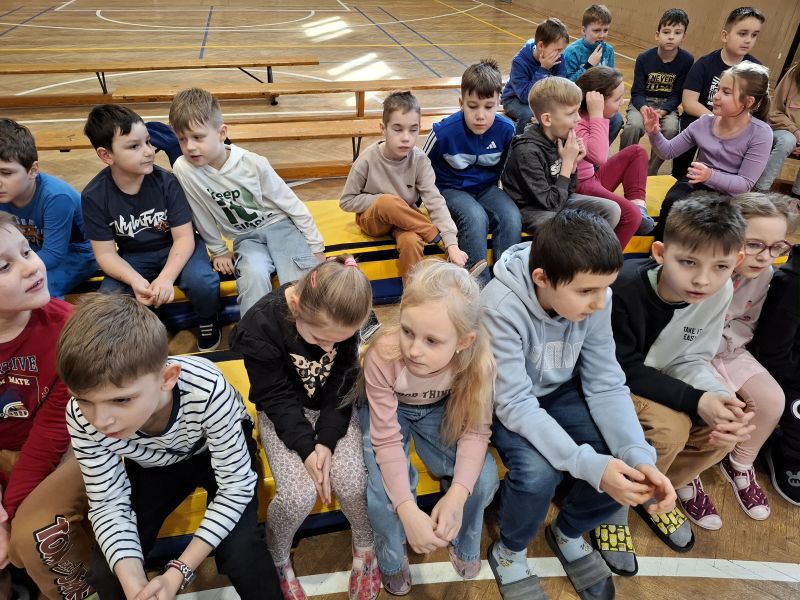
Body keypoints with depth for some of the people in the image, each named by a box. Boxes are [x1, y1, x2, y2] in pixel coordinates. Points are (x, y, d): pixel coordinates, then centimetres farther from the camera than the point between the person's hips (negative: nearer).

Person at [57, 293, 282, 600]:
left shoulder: (206, 390, -40)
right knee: (105, 573, -11)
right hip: (152, 465, 3)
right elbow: (108, 503, -17)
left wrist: (177, 573, -32)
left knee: (240, 553, -22)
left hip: (218, 452, -2)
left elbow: (236, 485, -28)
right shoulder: (81, 417, -29)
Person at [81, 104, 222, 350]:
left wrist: (165, 278, -35)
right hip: (133, 257, 2)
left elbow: (184, 237, -19)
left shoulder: (166, 181, -20)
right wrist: (135, 281, -33)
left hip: (175, 249, -1)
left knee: (201, 282, -32)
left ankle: (208, 321, 3)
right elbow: (105, 253, -13)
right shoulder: (94, 195, -16)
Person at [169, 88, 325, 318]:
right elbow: (201, 217, -1)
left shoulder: (253, 163, -17)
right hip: (246, 238, 1)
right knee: (254, 275, -31)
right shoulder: (183, 169, -16)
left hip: (279, 224, -1)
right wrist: (219, 250, 6)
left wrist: (316, 246, -3)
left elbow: (291, 203, -7)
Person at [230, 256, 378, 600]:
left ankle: (365, 544, 14)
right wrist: (306, 448, -23)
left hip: (333, 408, 2)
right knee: (298, 494, -21)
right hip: (284, 414, -2)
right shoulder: (262, 324, -28)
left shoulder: (343, 319, -19)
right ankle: (277, 559, 12)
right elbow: (276, 397, -18)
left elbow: (342, 382, -10)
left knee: (351, 482, -19)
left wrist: (326, 440, -18)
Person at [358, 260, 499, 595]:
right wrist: (409, 512, -38)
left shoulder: (476, 360, -32)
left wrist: (457, 495, -38)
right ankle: (392, 559, 13)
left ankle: (464, 543, 18)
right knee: (383, 494, -23)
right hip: (387, 411, -1)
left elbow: (476, 430, -23)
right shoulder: (382, 356, -38)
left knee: (484, 478, -17)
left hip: (437, 410, 2)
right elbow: (387, 440, -30)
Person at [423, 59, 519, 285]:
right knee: (476, 218, -35)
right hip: (451, 190, -3)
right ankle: (479, 284, -22)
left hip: (487, 188, 3)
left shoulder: (506, 129, -10)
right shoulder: (445, 131, -19)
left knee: (512, 218, -27)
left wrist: (499, 195, 10)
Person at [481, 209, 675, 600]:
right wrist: (589, 465, -39)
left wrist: (639, 456, -27)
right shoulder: (501, 308, -33)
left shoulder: (593, 299, -18)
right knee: (537, 473, -31)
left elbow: (606, 385, -12)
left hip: (559, 393, 5)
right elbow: (516, 404, -32)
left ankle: (568, 533, 17)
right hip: (505, 405, -4)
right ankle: (509, 553, 4)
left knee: (629, 466, -15)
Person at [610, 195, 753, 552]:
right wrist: (696, 401, -32)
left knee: (728, 423, -8)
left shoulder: (720, 291, -14)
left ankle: (674, 481, 19)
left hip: (659, 379, 6)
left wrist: (717, 397, -27)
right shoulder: (625, 289, -32)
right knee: (670, 426, -27)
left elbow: (690, 360, -6)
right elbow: (624, 370, -26)